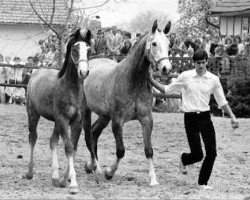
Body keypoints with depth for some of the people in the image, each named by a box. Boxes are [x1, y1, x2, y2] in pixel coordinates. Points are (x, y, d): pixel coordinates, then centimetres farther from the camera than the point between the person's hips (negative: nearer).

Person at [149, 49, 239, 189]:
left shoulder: (214, 79, 2)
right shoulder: (185, 76, -2)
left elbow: (222, 101, 8)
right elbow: (167, 90, 8)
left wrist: (233, 117, 1)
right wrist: (152, 81, 1)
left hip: (205, 117, 2)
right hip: (191, 118, -2)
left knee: (212, 153, -4)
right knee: (198, 155, -6)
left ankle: (203, 182, 15)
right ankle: (184, 159, 31)